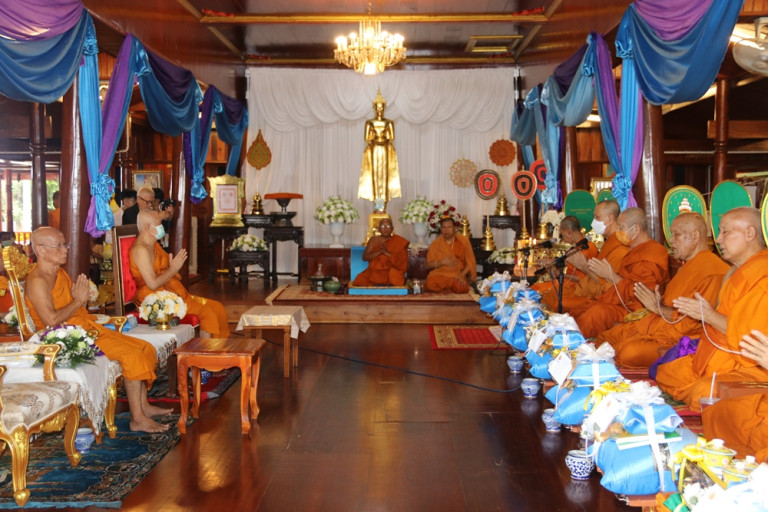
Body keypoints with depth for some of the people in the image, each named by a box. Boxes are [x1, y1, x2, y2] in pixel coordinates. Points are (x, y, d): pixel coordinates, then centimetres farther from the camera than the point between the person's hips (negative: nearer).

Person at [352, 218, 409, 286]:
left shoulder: (399, 241, 6)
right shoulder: (373, 240, 12)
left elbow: (401, 262, -4)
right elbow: (365, 257, 1)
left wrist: (387, 253, -15)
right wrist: (379, 252, -13)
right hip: (374, 271, 2)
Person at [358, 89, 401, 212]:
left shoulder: (389, 123, 6)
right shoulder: (369, 123, 6)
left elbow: (392, 137, 1)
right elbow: (367, 138, 3)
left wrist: (384, 139, -11)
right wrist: (374, 139, -10)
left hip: (386, 151, 0)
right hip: (373, 151, 0)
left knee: (385, 175, -4)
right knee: (375, 175, -3)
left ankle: (383, 206, -1)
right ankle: (378, 205, 3)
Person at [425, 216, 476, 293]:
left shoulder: (464, 241, 3)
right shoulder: (435, 244, 5)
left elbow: (470, 262, 1)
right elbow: (428, 265, 3)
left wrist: (462, 275, -16)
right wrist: (442, 262, -14)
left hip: (458, 274, 0)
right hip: (440, 274, 1)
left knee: (461, 288, -35)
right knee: (430, 284, -33)